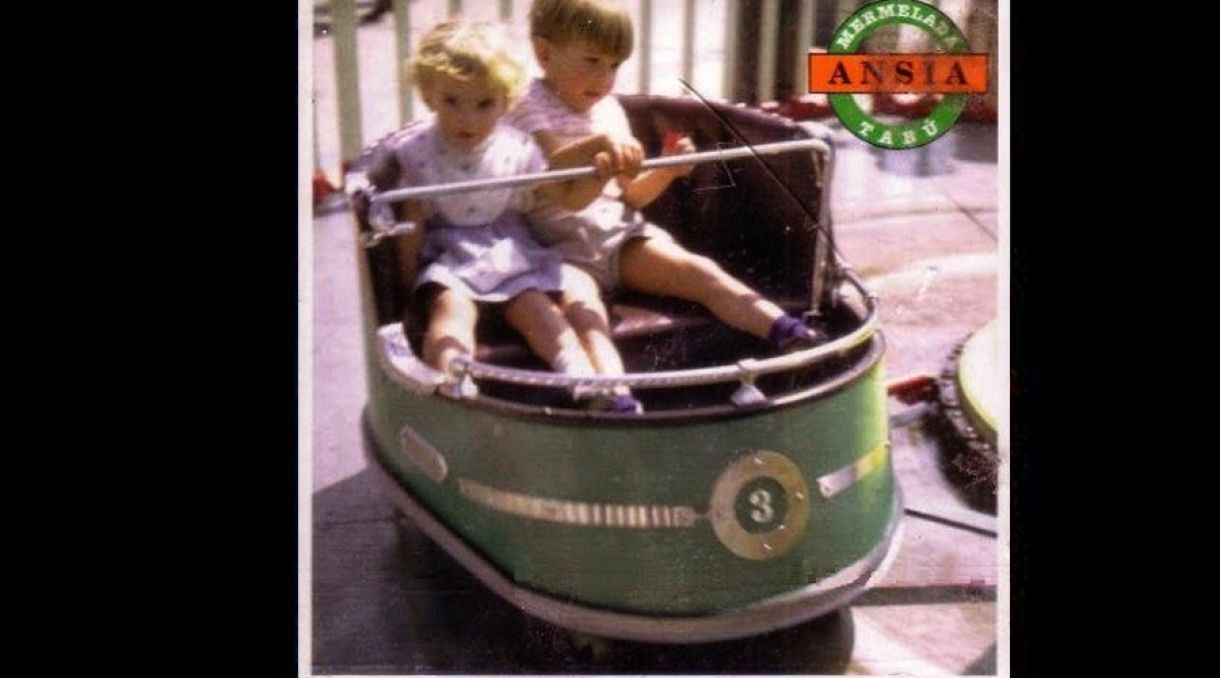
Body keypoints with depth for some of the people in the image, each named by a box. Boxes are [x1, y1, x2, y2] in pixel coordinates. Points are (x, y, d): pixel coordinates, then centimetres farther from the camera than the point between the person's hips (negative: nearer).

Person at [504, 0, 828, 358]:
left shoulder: (609, 109, 13)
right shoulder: (530, 108, -5)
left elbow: (630, 194, 16)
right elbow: (548, 167, -27)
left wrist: (666, 171, -3)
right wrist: (599, 143, -44)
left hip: (623, 234, 5)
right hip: (564, 249, -5)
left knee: (701, 272, -15)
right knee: (581, 305, -34)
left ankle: (788, 332, -26)